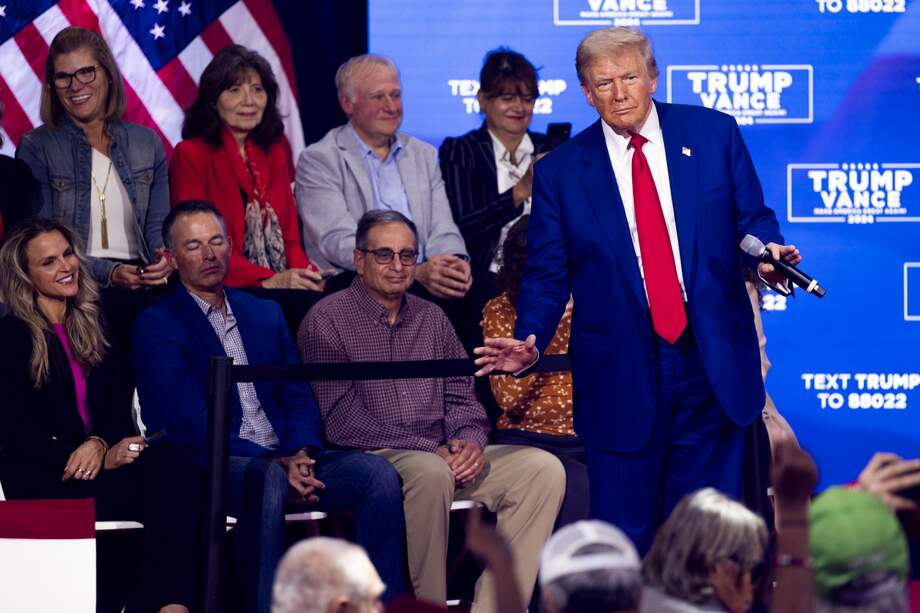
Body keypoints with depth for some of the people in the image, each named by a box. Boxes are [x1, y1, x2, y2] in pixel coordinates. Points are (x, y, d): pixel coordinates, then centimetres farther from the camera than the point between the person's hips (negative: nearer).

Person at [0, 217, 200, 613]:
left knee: (176, 468, -31)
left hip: (101, 458, 5)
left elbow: (120, 406, 14)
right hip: (40, 477, -5)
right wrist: (103, 459, -16)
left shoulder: (93, 326, 21)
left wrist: (99, 444, -12)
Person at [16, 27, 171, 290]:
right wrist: (107, 272, -17)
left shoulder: (147, 143, 14)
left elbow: (157, 225, 16)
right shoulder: (36, 147, 2)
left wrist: (165, 258, -9)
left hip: (142, 283, 4)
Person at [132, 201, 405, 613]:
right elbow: (192, 422, -9)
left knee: (377, 472, -18)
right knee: (266, 479, -39)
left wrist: (302, 452, -8)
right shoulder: (157, 325, 2)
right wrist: (274, 464, -19)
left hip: (286, 459, 6)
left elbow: (298, 396, 15)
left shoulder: (265, 314, 22)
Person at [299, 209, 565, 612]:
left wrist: (471, 440, -7)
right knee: (431, 472, -39)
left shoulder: (431, 318, 19)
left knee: (543, 469, -14)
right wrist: (430, 450, -16)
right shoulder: (328, 320, -1)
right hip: (371, 459, -6)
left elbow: (461, 396, 17)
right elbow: (343, 422, -10)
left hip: (442, 455, 6)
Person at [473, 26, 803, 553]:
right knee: (624, 535, 0)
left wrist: (769, 253, -13)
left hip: (712, 363, 1)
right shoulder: (560, 172, 4)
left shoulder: (714, 134, 5)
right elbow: (547, 274, 5)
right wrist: (530, 342, -12)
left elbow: (754, 219, 9)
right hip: (621, 376, -1)